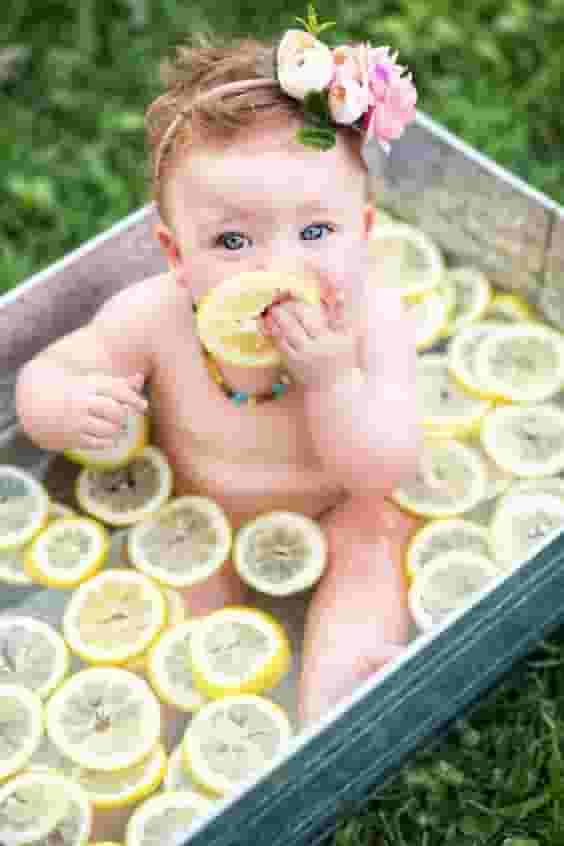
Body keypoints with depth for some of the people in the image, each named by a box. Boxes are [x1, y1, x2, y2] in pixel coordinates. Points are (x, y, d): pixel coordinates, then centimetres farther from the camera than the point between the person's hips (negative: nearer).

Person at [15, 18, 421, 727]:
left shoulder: (373, 317, -26)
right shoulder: (155, 318, -26)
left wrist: (332, 380, -41)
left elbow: (385, 474, -26)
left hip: (334, 512, -1)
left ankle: (328, 693, -28)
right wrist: (69, 409, -38)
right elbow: (39, 380, -13)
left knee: (371, 541, -26)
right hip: (196, 512, 1)